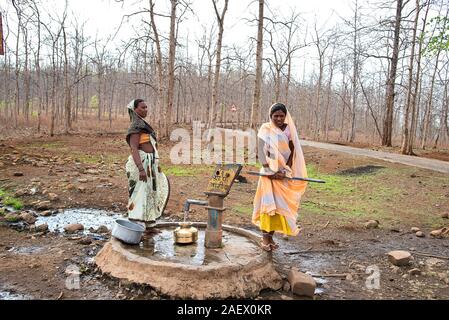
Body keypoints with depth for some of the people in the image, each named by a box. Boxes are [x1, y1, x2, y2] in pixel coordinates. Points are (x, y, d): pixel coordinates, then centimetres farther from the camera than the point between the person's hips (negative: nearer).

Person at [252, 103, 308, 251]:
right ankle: (265, 237, -3)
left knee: (279, 204, 5)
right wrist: (270, 171, -15)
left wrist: (285, 170, -9)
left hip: (283, 173, 3)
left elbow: (293, 152, 3)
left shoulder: (289, 130, 4)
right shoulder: (265, 129, -2)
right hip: (269, 172, -3)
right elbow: (261, 151, -7)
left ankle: (271, 236, 13)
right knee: (267, 203, -8)